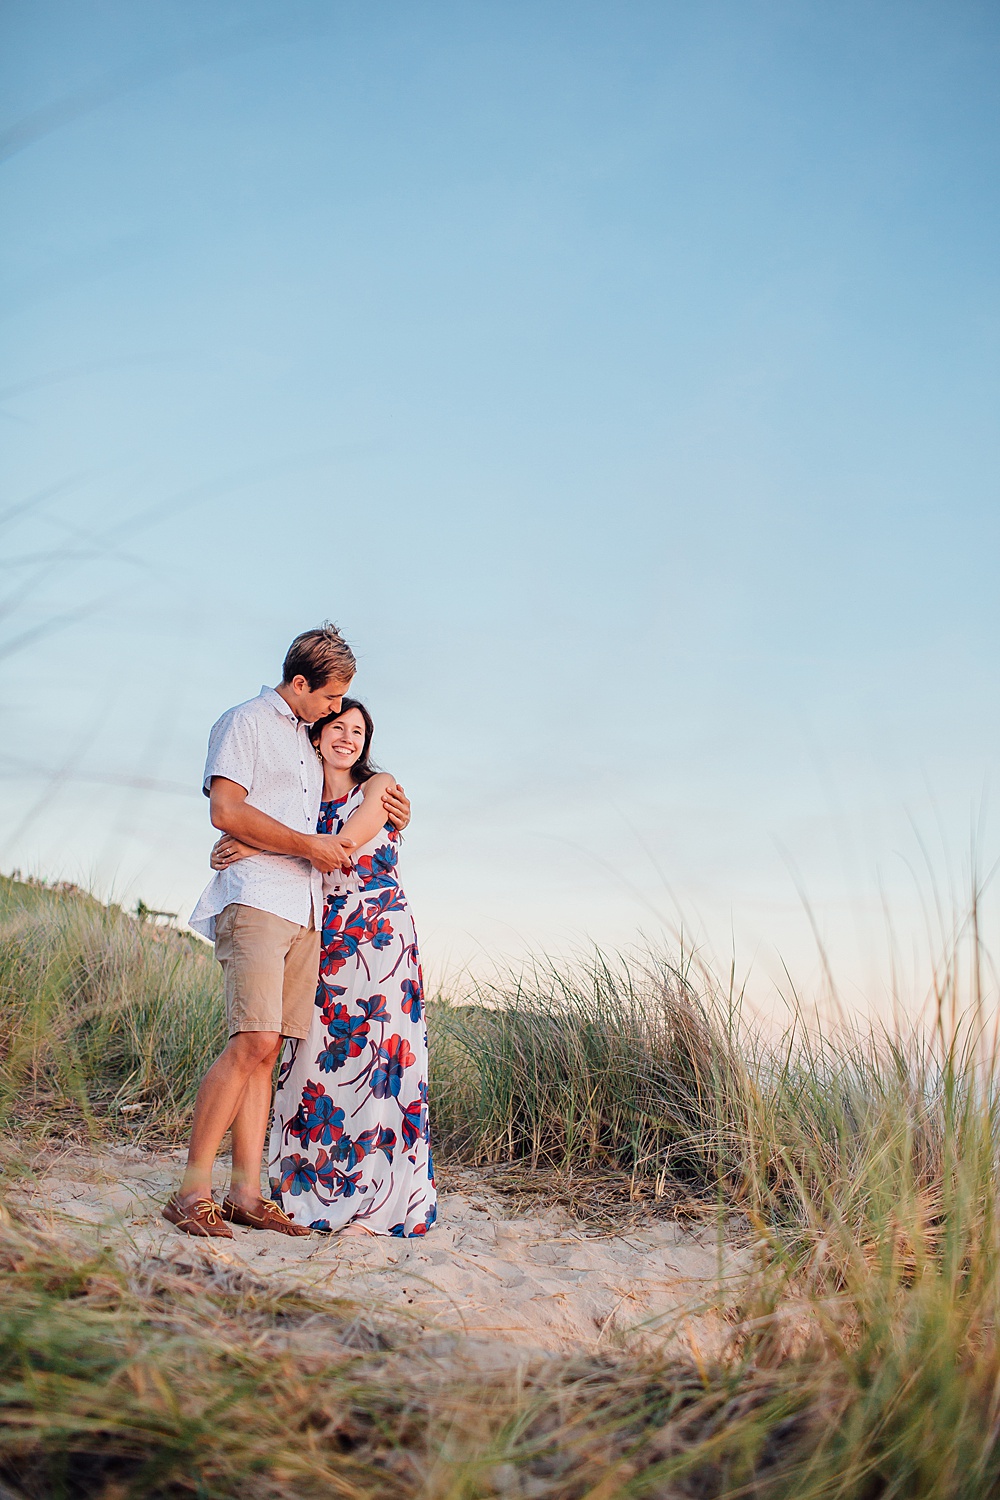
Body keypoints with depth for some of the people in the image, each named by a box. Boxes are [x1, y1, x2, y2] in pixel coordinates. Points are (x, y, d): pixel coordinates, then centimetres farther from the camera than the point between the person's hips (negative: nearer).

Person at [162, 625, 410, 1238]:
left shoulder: (307, 739, 26)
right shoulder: (246, 722, 2)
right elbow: (227, 810, -10)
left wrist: (387, 812, 18)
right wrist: (309, 844, -10)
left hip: (305, 911, 8)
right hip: (256, 899, -7)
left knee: (267, 1050, 2)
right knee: (252, 1043, -17)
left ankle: (246, 1193, 4)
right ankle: (193, 1192, -11)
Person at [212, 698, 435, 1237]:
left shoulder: (379, 787, 0)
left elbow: (345, 843, -14)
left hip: (380, 936, -4)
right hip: (324, 942, 4)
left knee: (376, 1057, -7)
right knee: (317, 1060, 2)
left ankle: (375, 1202, -2)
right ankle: (313, 1192, 13)